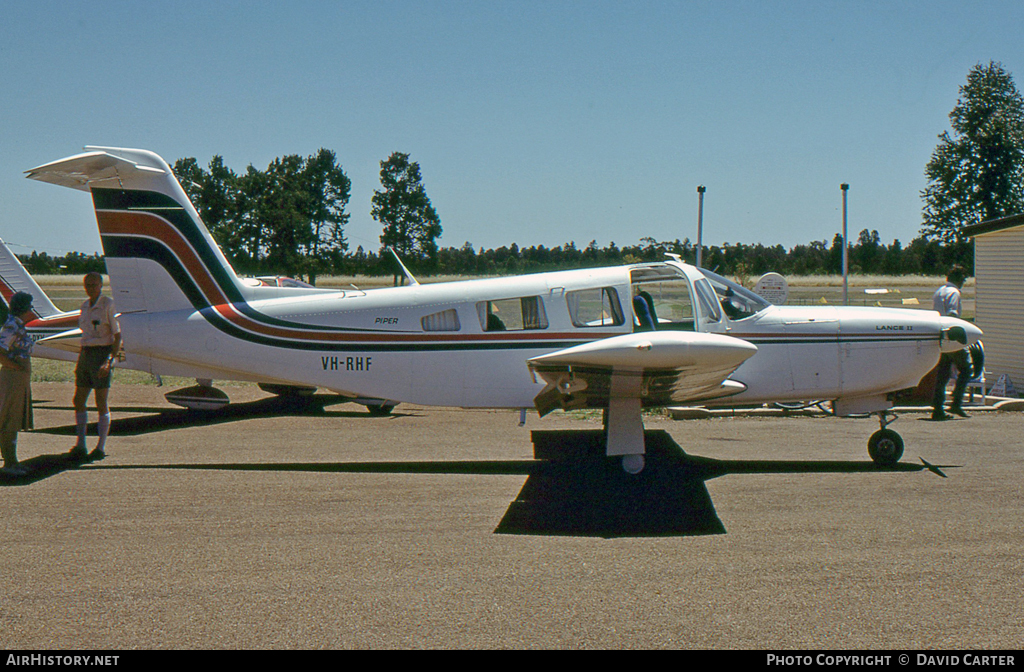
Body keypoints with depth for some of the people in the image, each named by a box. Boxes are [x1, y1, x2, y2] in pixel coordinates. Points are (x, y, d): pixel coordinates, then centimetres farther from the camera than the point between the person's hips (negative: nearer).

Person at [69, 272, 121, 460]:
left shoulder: (108, 305, -9)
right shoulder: (85, 306, 11)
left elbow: (117, 336, -11)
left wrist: (110, 361, -20)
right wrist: (80, 362, 16)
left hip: (102, 354, -7)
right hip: (85, 354, 7)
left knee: (101, 403, -4)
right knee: (78, 401, 6)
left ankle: (101, 447, 5)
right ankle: (80, 445, 13)